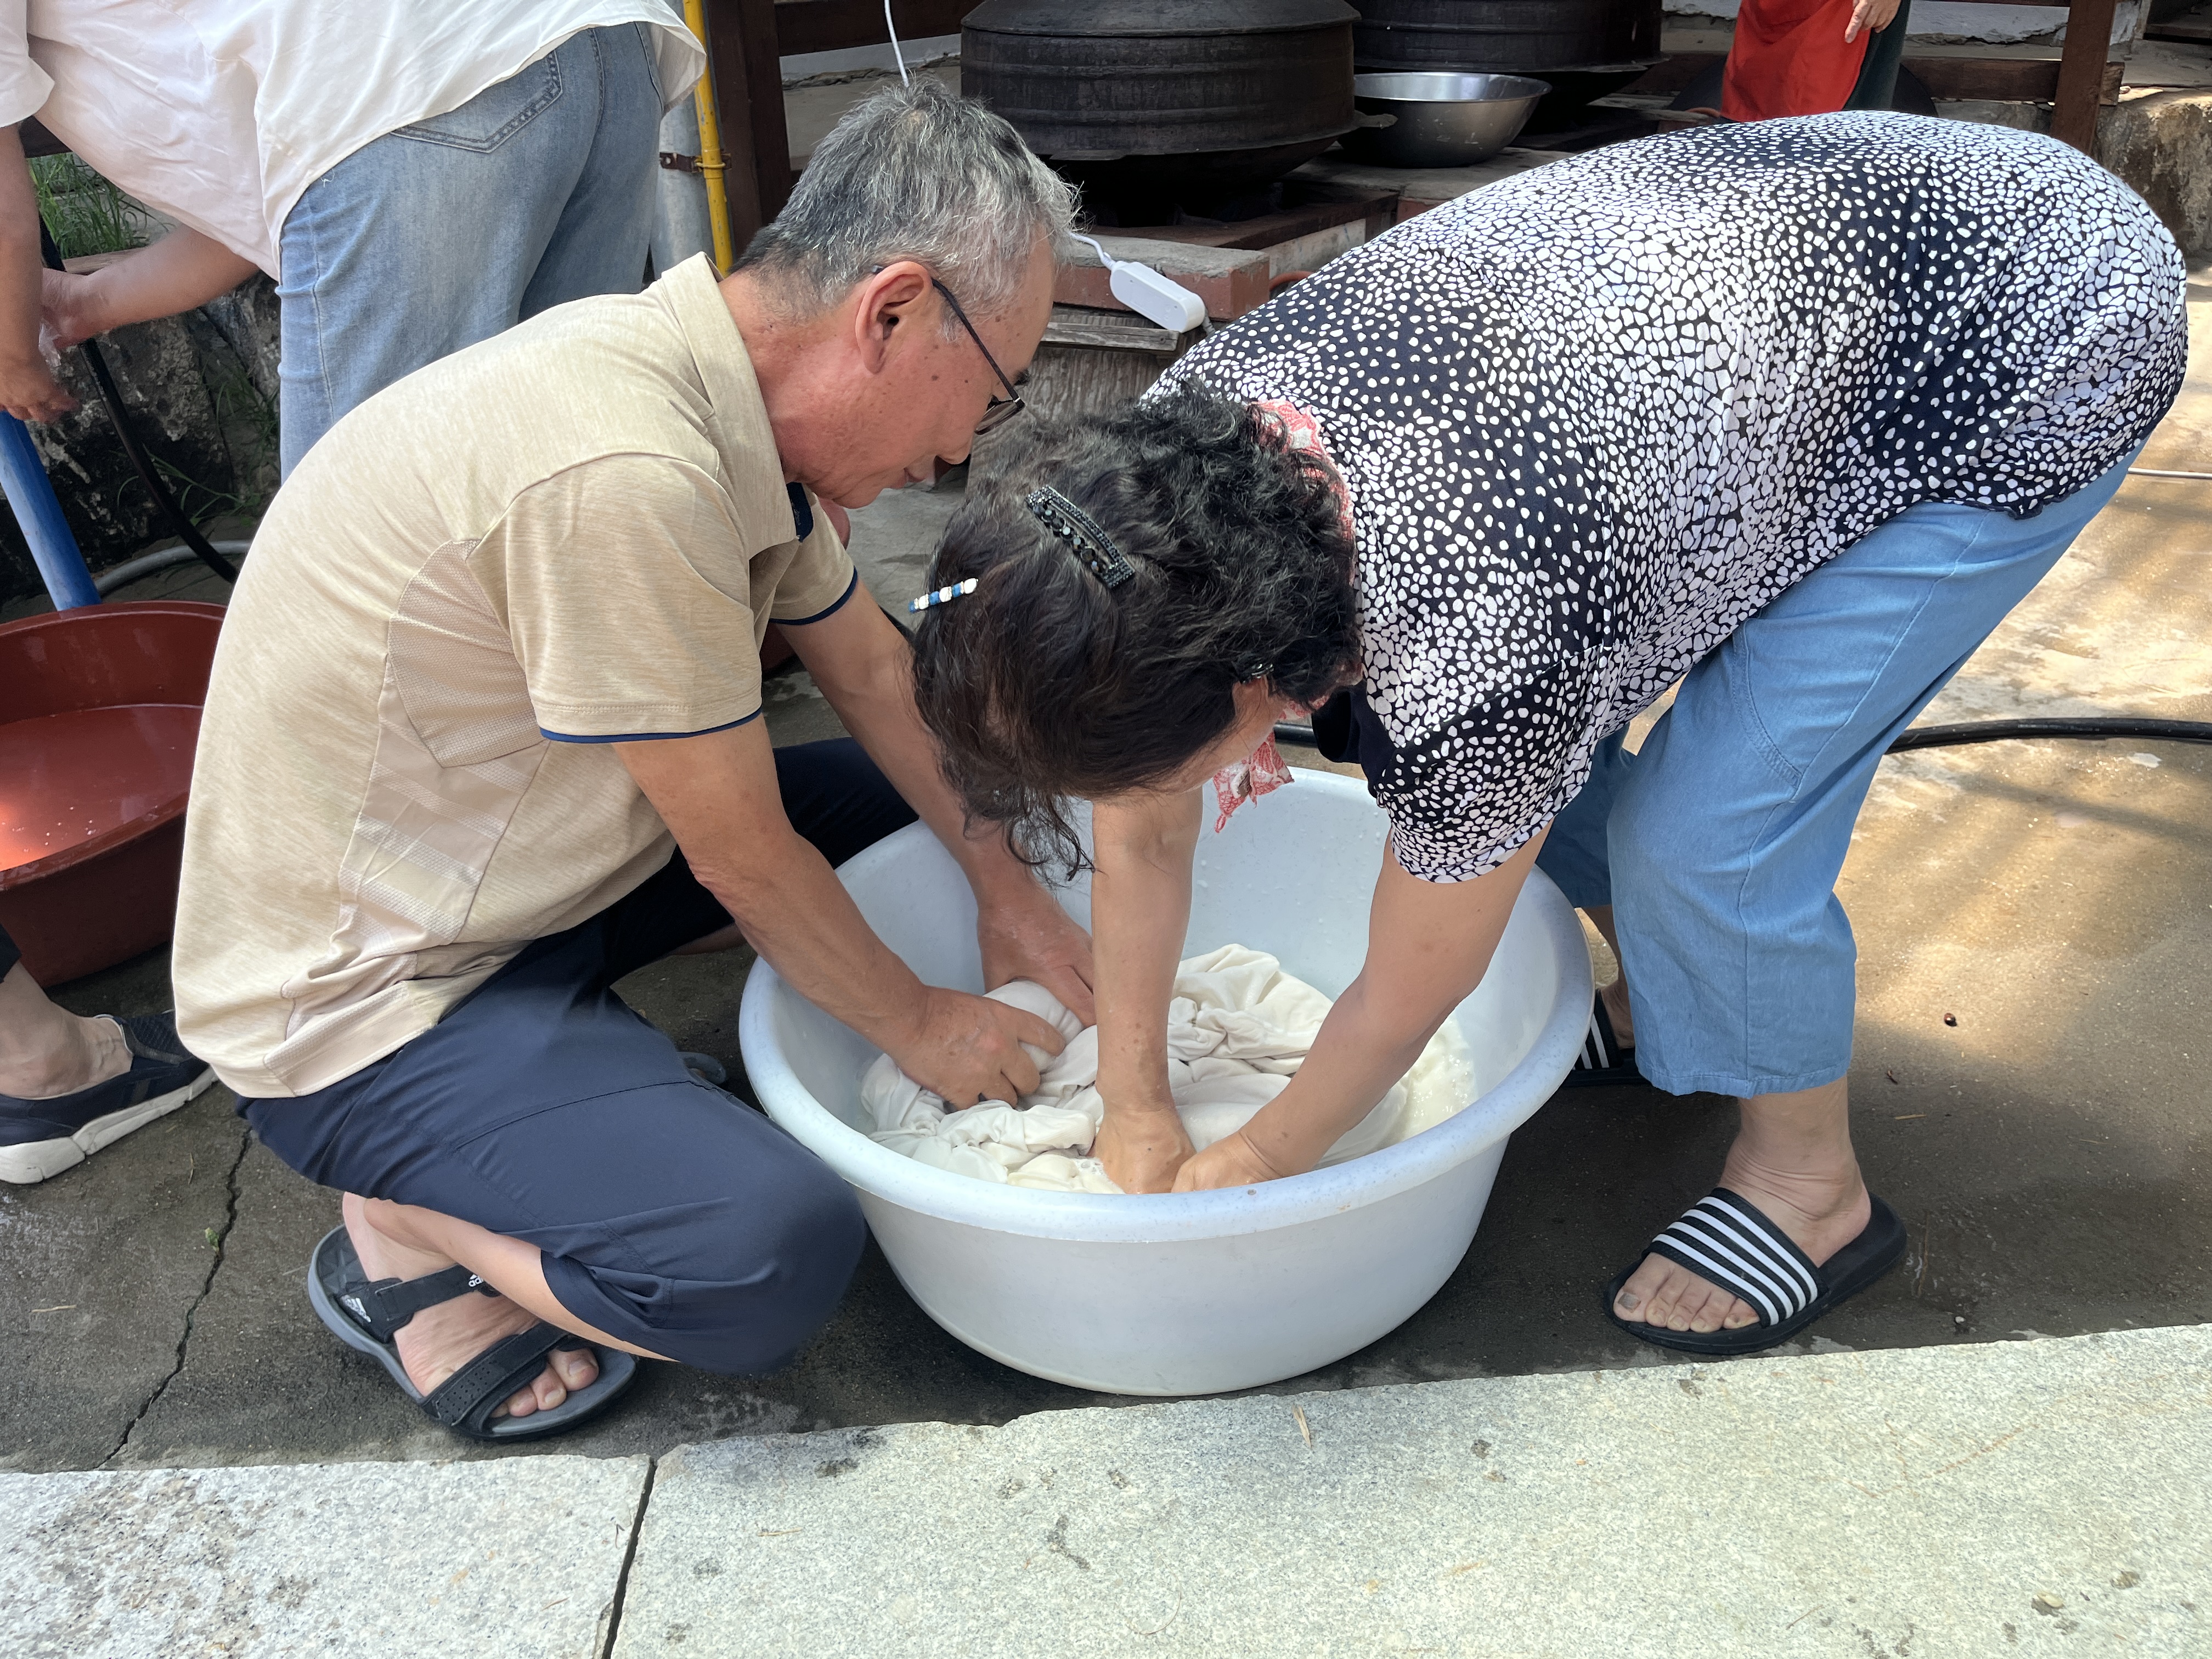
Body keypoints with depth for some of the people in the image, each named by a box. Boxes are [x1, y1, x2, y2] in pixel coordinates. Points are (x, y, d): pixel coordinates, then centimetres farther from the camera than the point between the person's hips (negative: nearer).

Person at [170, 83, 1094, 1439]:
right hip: (368, 992, -9)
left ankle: (603, 1056, 8)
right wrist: (923, 1028, -6)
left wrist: (1008, 893, 7)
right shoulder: (625, 472, -32)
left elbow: (873, 670, 8)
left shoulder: (730, 393, -4)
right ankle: (411, 1231, 0)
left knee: (899, 809, 11)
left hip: (536, 863, 9)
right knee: (773, 1252, -27)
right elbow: (745, 858, -22)